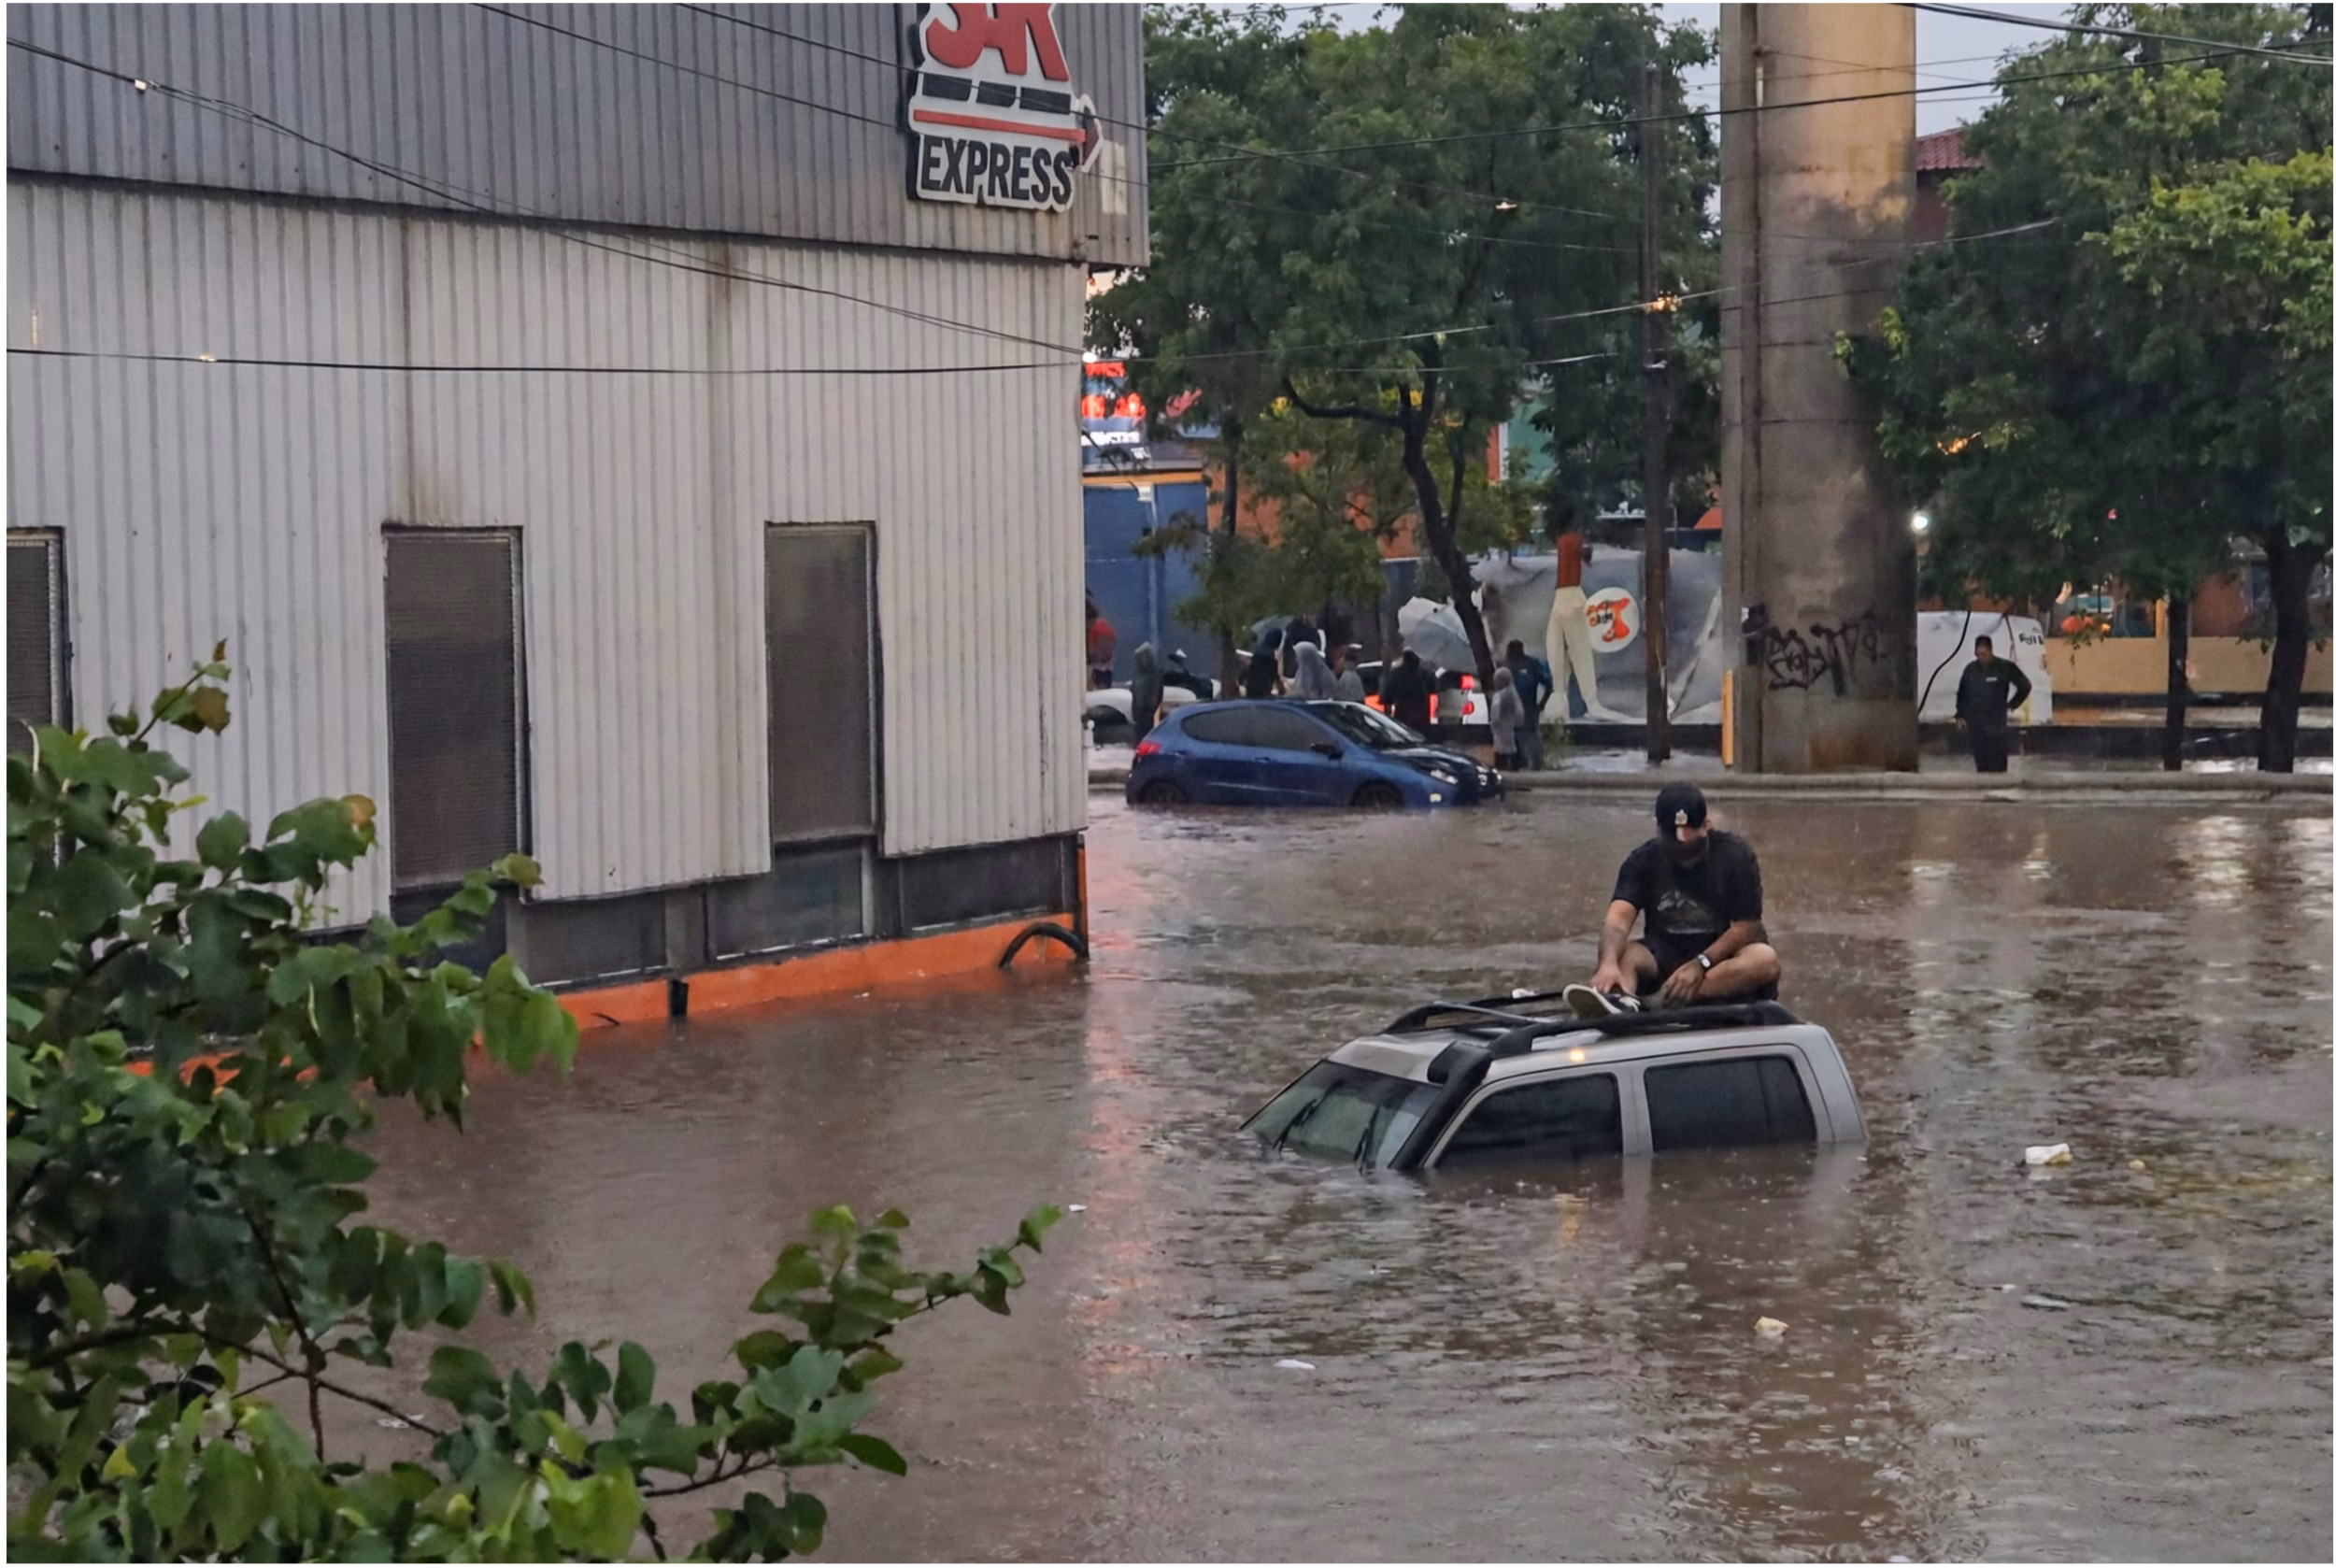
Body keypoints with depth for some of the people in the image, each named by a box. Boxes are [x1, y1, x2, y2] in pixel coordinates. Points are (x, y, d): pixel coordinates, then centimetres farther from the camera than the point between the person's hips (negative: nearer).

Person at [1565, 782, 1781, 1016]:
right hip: (1663, 957, 1)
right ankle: (1618, 999, -63)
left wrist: (1700, 964, -27)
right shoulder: (1644, 860, -3)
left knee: (1765, 959, -33)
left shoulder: (1736, 856, -6)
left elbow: (1744, 927, -11)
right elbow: (1618, 919, -18)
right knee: (1623, 954, -27)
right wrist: (1608, 964, -40)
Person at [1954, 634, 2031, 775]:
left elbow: (2025, 686, 8)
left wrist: (2011, 706, 7)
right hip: (1975, 720, 3)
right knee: (1980, 758, 3)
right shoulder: (1970, 669, 9)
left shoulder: (2005, 667, -2)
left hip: (1997, 722, -3)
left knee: (1997, 762, -8)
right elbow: (1961, 693, 19)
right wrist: (1960, 714, 11)